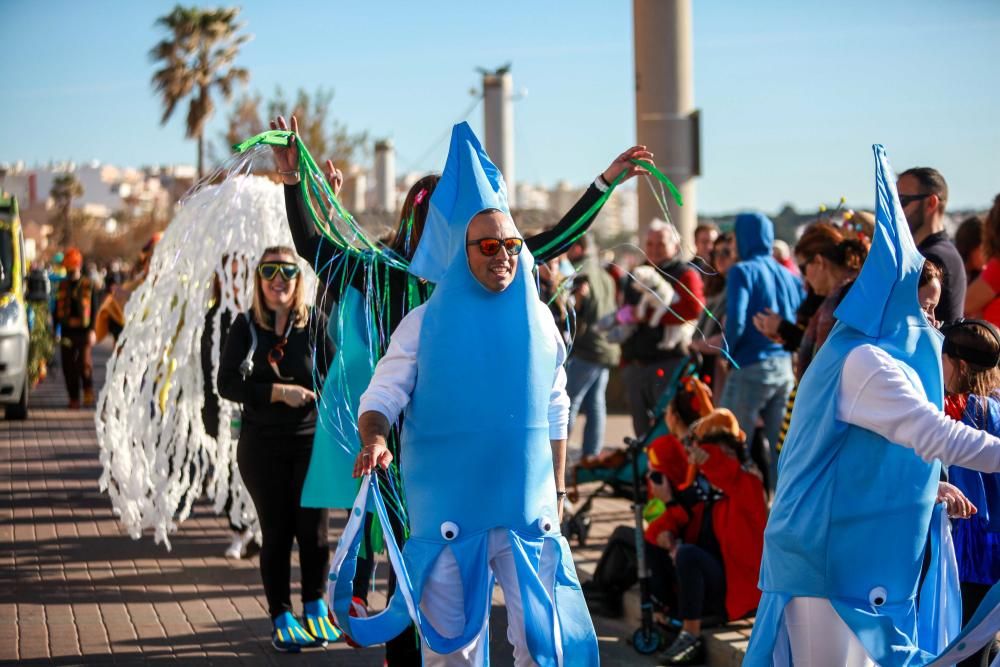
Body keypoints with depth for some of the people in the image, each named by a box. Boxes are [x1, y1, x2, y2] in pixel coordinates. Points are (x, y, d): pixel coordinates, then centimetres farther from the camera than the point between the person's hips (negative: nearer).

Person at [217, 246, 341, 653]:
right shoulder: (246, 326, 0)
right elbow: (227, 383, -6)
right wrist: (279, 392, -16)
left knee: (312, 529, 3)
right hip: (262, 444, 0)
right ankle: (281, 620, 14)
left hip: (311, 440, 0)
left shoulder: (316, 323, 0)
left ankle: (315, 611, 22)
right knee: (276, 532, 4)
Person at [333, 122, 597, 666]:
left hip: (528, 511, 2)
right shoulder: (424, 324, -2)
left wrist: (558, 489, 14)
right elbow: (381, 398, -4)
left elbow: (555, 414, 13)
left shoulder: (538, 320, 5)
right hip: (447, 513, -1)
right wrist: (373, 441, -25)